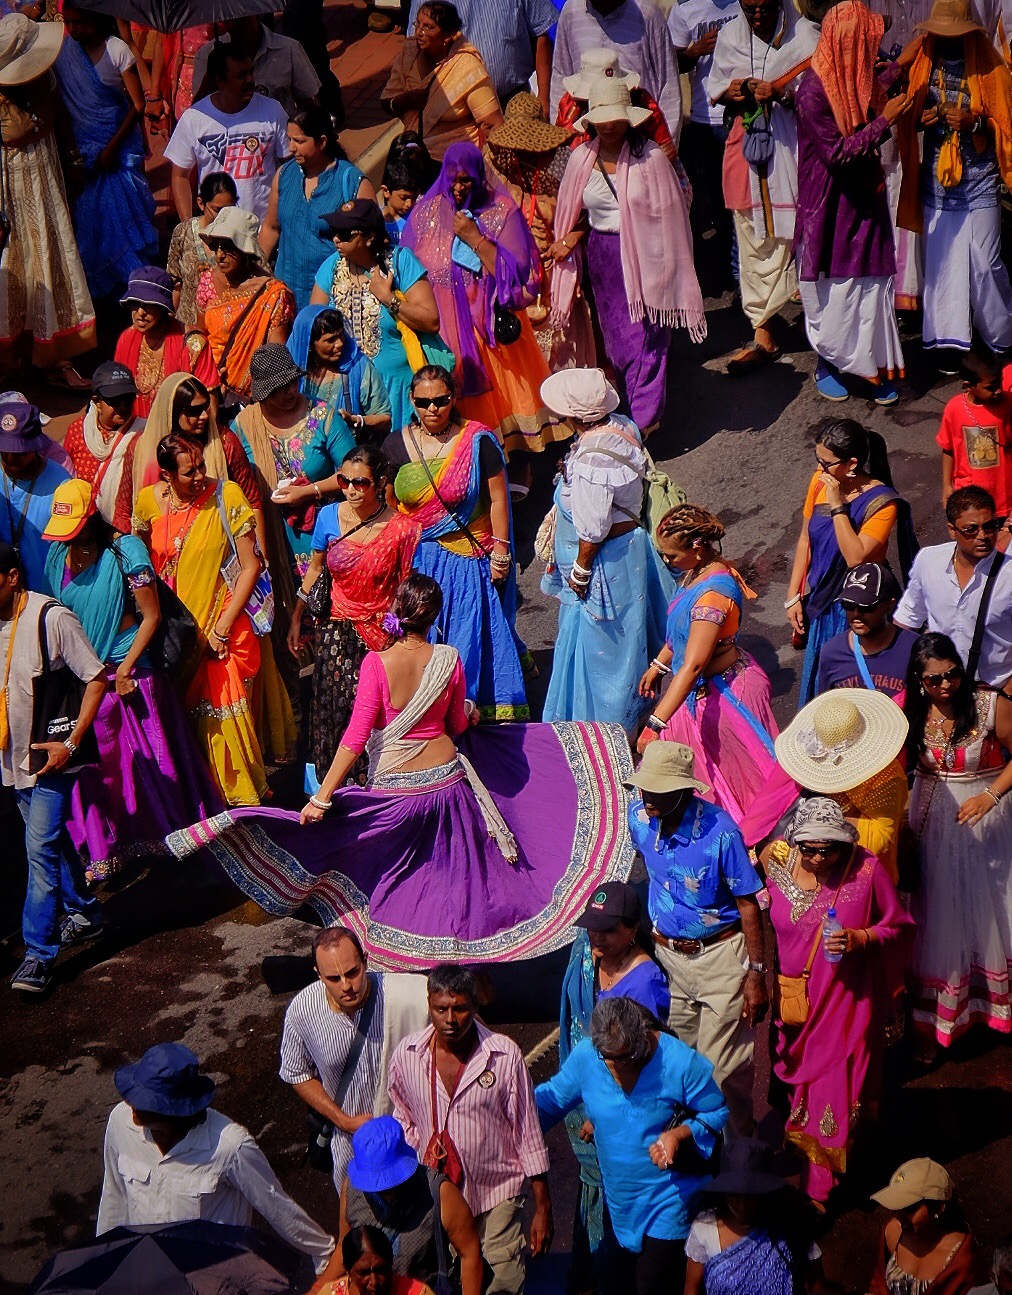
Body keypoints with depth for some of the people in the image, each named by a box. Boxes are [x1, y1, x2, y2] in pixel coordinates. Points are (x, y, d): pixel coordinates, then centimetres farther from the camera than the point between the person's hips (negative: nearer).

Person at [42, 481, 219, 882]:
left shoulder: (125, 551, -13)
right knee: (95, 764, 6)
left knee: (147, 757, 5)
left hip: (127, 672, -4)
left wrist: (124, 669, -13)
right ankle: (105, 850, 16)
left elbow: (151, 617, -10)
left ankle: (169, 833, 21)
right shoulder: (58, 555, 3)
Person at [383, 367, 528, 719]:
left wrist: (501, 551, -6)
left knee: (471, 636, 2)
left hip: (467, 556, -3)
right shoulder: (396, 445, 1)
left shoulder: (477, 441, -9)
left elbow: (497, 499, -5)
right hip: (415, 559, 3)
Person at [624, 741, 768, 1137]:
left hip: (719, 956, -5)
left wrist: (756, 974, -14)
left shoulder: (719, 830, -22)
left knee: (721, 1068, -1)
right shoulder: (639, 815, -6)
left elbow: (748, 904, -14)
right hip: (666, 953, 5)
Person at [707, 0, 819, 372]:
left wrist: (780, 92, -23)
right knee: (755, 240, 4)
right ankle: (762, 334, 9)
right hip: (746, 145, 4)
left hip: (793, 148, -4)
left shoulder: (805, 35, -4)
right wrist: (734, 92, -8)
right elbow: (714, 88, 13)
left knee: (800, 232, -4)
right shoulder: (729, 36, 9)